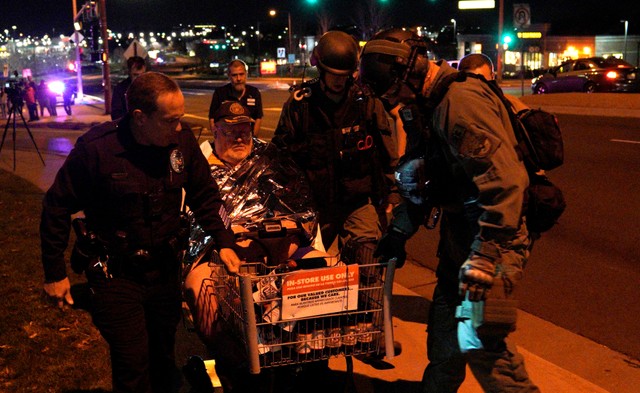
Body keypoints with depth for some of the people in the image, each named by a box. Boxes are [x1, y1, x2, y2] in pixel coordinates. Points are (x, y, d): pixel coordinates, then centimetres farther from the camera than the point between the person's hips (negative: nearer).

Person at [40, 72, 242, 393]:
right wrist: (54, 273, -6)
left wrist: (224, 242, -3)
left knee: (164, 357, 20)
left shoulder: (183, 140, -9)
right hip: (115, 275, -4)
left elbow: (205, 194, 5)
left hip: (165, 268, 4)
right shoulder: (95, 148, -20)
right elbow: (57, 207, -10)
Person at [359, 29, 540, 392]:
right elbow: (429, 178, 23)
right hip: (460, 237, 10)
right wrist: (399, 232, 21)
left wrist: (484, 256, -27)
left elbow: (505, 180, -27)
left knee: (482, 343, -8)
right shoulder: (434, 104, 13)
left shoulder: (461, 100, -19)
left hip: (489, 236, -10)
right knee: (445, 339, 20)